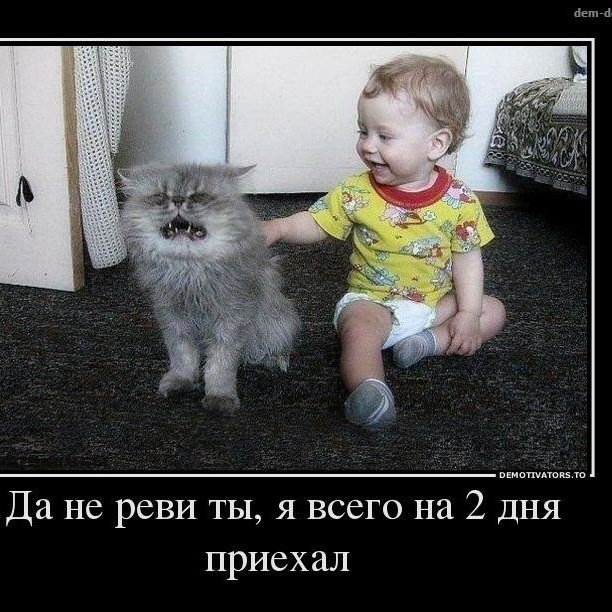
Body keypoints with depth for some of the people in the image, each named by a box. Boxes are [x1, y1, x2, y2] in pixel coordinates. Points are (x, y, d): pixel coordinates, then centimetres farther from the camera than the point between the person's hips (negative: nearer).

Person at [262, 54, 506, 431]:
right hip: (373, 300, -3)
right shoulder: (357, 192, -10)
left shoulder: (459, 200, -11)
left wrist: (468, 313, -14)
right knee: (359, 327, -32)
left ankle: (432, 341, -19)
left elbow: (467, 258, -5)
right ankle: (368, 389, -51)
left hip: (436, 303, 3)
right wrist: (278, 228, -25)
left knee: (493, 311, -5)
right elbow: (315, 222, -5)